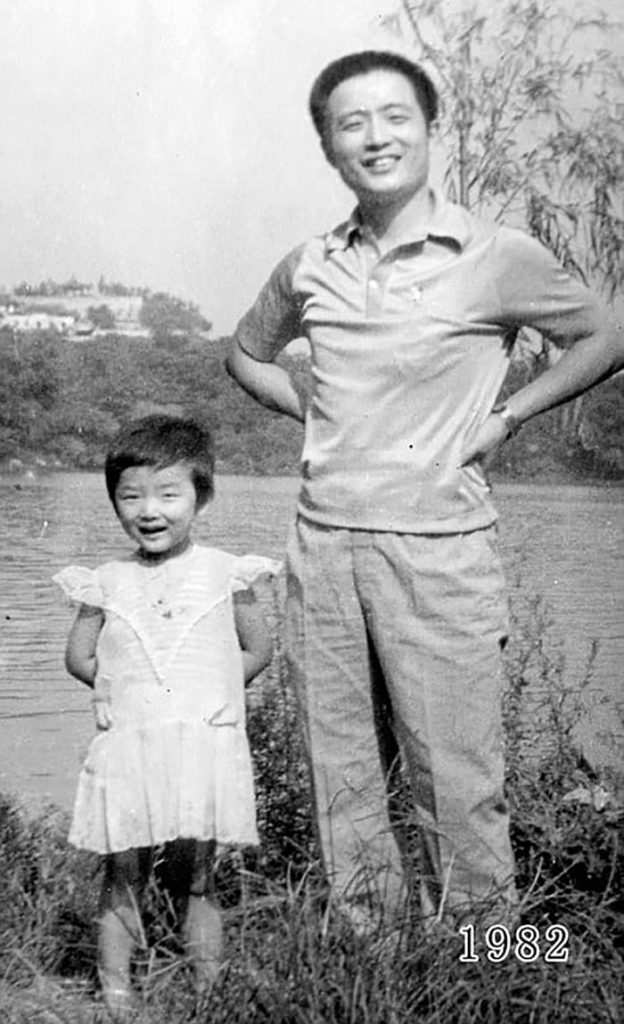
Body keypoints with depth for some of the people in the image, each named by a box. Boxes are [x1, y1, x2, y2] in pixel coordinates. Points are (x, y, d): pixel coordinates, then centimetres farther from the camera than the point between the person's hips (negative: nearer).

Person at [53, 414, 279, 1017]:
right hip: (127, 751, 1)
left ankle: (209, 994, 17)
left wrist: (212, 692, 2)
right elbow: (79, 657, 11)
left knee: (197, 881, 7)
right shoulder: (106, 582, 4)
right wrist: (124, 688, 4)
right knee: (121, 883, 7)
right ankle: (116, 999, 18)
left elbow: (257, 650, 8)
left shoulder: (224, 572, 1)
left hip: (204, 748, -1)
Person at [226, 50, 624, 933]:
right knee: (342, 777, 12)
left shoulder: (498, 258, -4)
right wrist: (308, 411, 9)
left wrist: (506, 416, -1)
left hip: (439, 551, -4)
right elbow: (245, 354, 25)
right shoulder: (308, 269, 7)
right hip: (323, 546, 4)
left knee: (458, 782, 0)